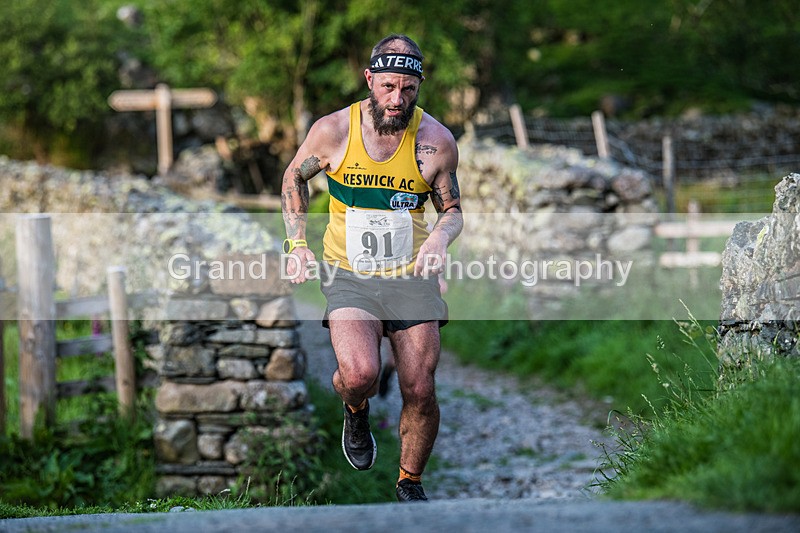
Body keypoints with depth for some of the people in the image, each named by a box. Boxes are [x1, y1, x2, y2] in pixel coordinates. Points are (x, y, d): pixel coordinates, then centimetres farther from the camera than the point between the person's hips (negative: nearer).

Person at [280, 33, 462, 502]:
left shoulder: (437, 142, -8)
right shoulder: (333, 131, -9)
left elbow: (452, 210, 6)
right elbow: (294, 178, 11)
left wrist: (441, 236, -17)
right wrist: (297, 243, 4)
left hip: (412, 276, 1)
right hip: (350, 276, -1)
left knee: (420, 392, -1)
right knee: (360, 374, -25)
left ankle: (411, 483, 26)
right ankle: (356, 412, 13)